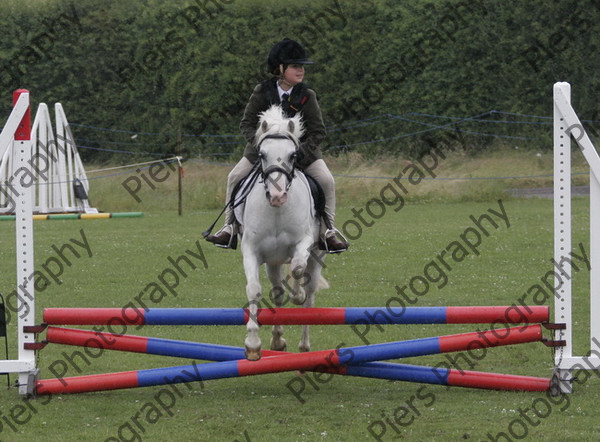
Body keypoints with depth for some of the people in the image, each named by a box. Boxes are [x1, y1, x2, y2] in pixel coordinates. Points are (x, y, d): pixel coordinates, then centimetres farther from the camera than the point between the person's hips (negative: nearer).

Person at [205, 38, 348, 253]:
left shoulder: (307, 96, -10)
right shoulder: (262, 92, -9)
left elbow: (318, 131, -9)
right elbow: (247, 123, -4)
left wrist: (301, 152, -23)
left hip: (302, 149, -1)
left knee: (326, 181, -17)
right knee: (235, 177, -7)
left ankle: (328, 232, -6)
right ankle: (230, 227, 6)